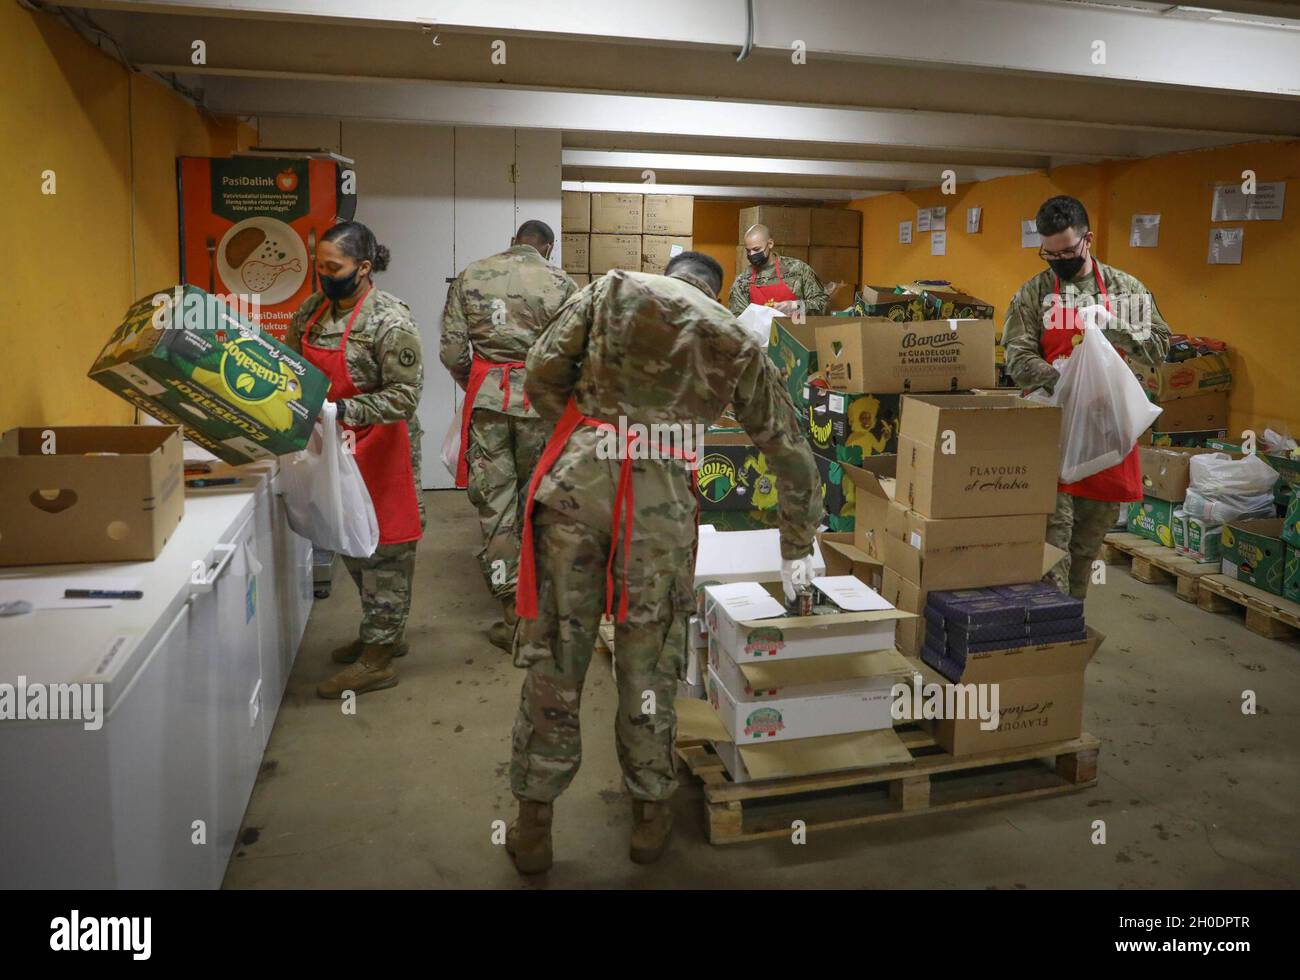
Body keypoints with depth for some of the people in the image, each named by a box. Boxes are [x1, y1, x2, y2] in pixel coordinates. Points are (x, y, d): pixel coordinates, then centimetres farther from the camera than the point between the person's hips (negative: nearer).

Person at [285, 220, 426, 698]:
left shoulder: (390, 321, -18)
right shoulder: (313, 309, 5)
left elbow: (404, 396, -21)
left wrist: (343, 411, -29)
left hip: (380, 448, -8)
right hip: (336, 446, 8)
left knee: (383, 549, 1)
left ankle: (377, 659, 10)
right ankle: (383, 633, 35)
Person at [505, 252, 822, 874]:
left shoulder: (614, 287, 16)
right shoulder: (737, 342, 18)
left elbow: (541, 374, 6)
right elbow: (791, 451, 21)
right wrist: (796, 548, 32)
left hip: (575, 477, 0)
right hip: (660, 495, 0)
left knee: (552, 649, 9)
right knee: (649, 660, 14)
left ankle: (533, 823, 21)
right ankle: (650, 814, 30)